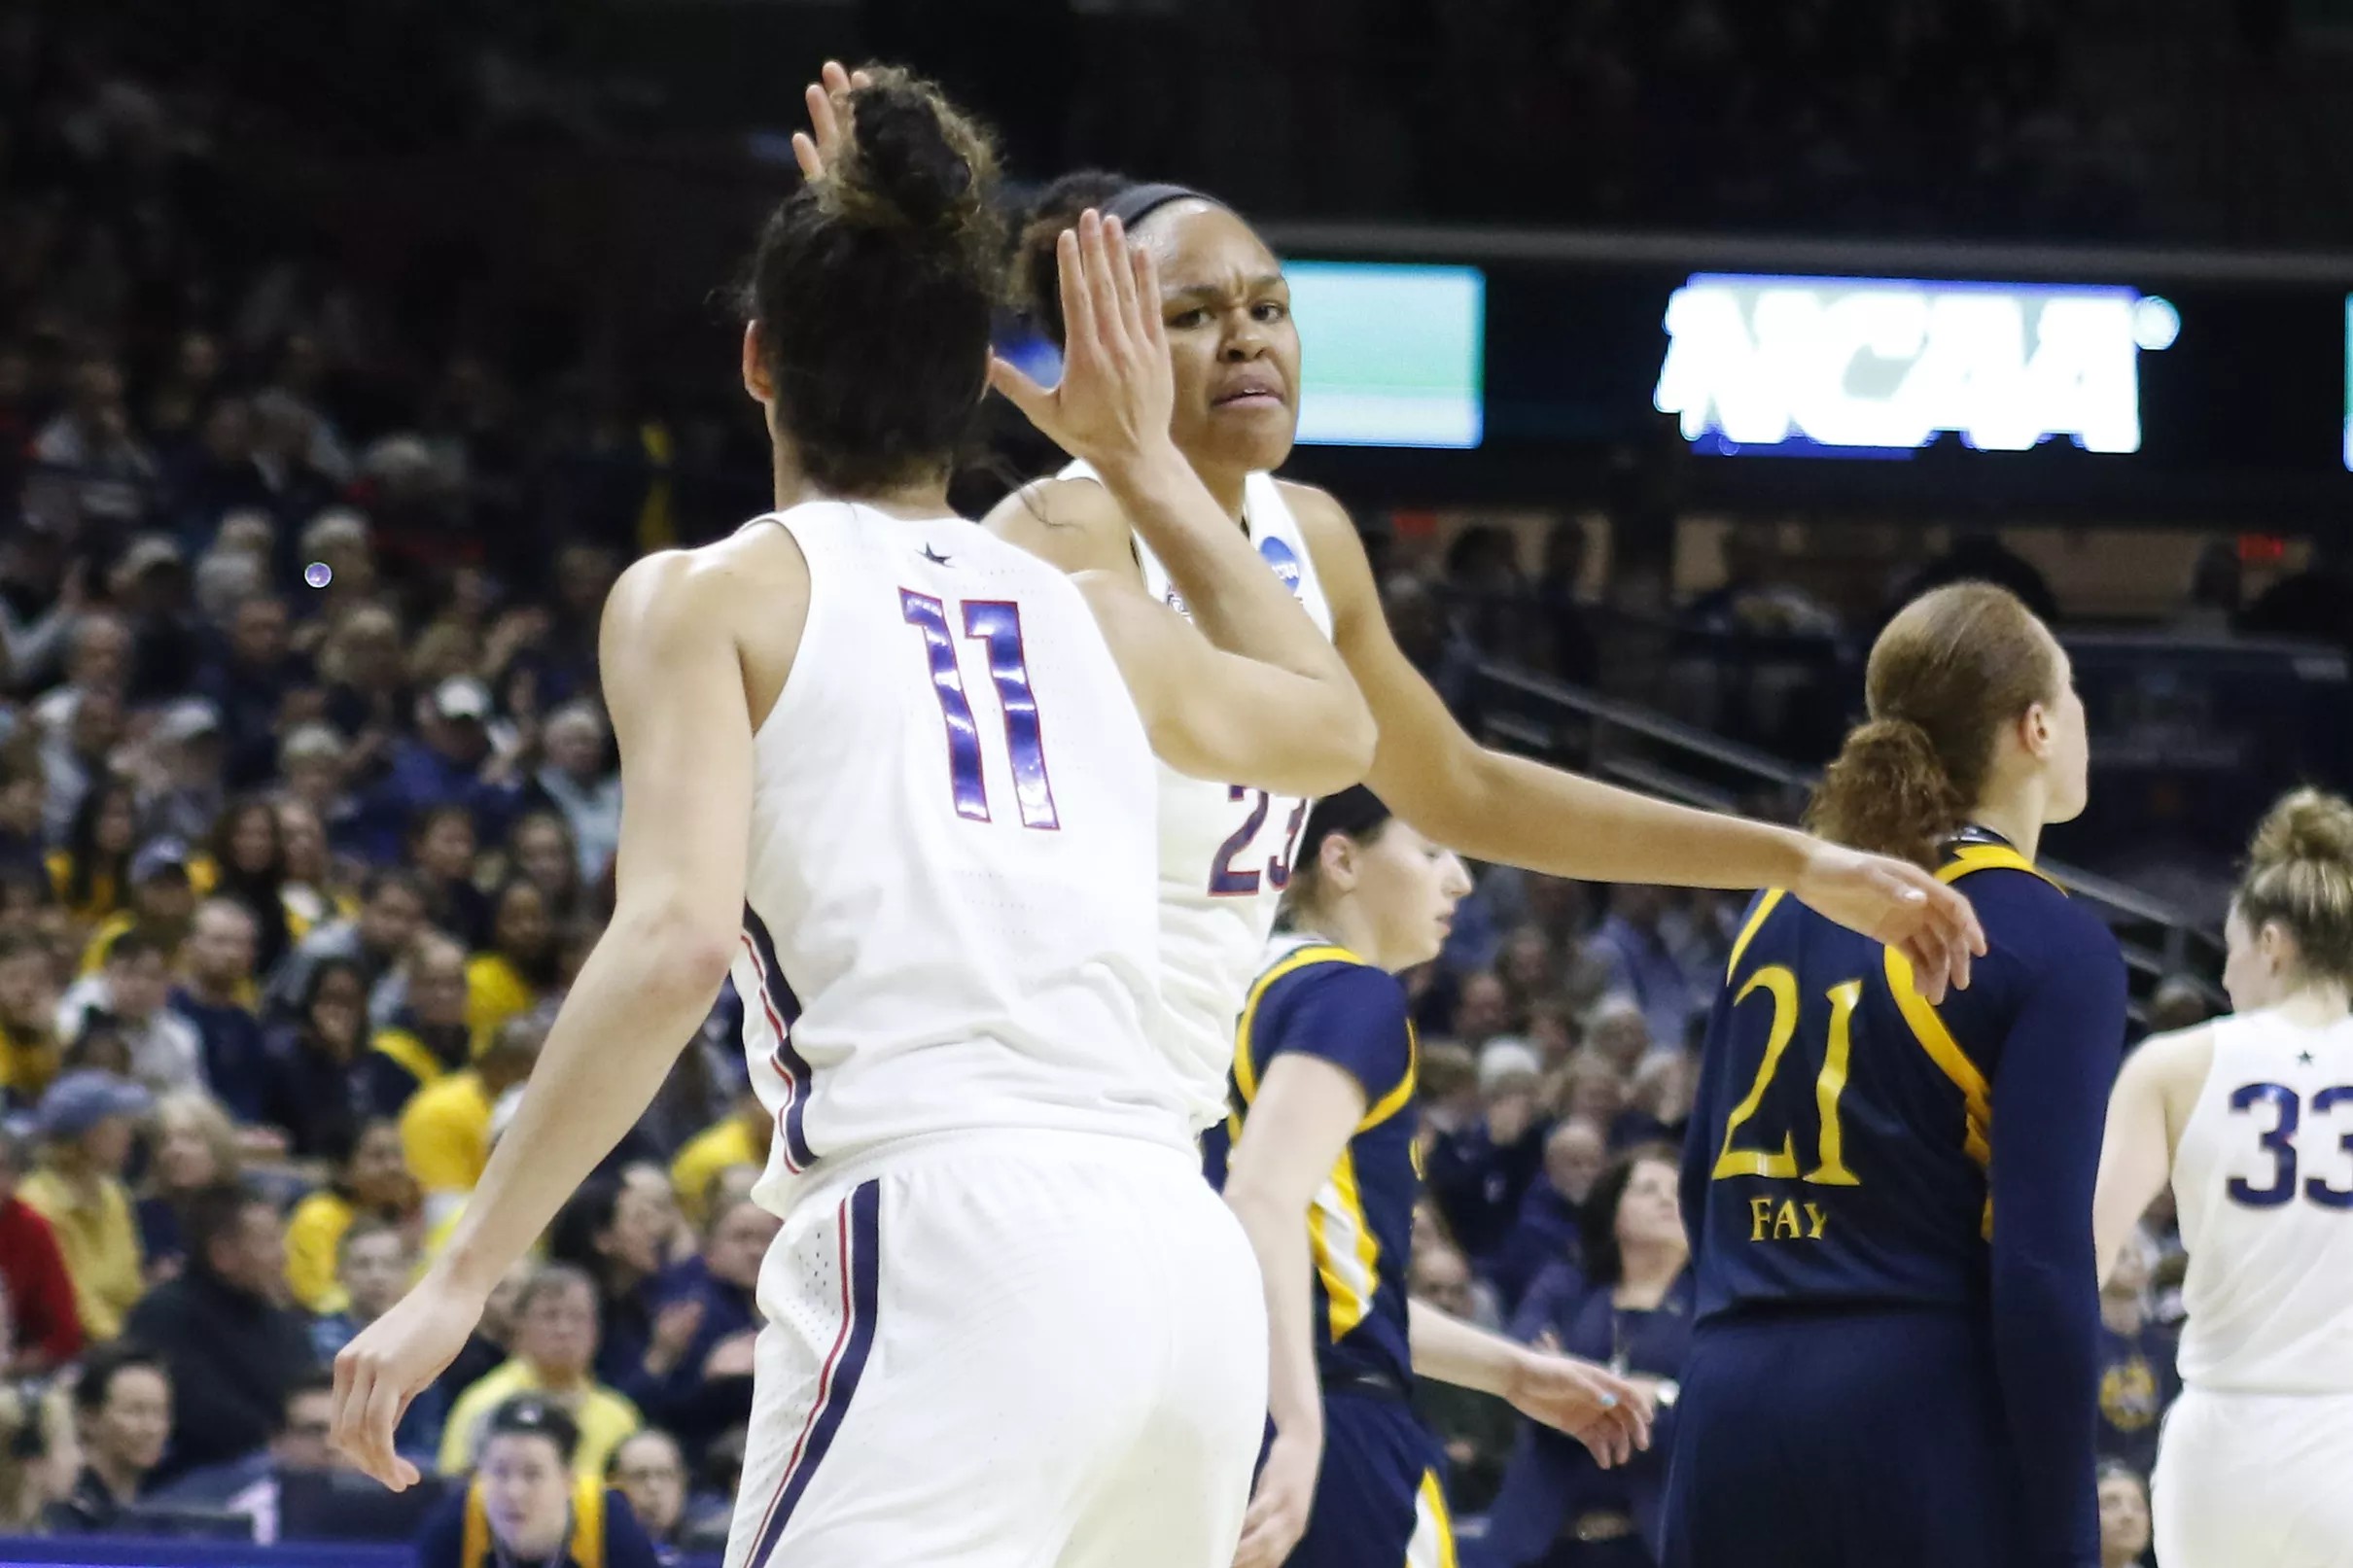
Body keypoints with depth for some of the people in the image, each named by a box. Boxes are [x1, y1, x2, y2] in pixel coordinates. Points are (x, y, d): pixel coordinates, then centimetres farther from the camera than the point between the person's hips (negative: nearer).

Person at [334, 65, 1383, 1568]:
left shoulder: (712, 598, 9)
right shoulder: (1096, 617, 23)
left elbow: (677, 942, -7)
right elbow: (1336, 728, 44)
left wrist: (462, 1277, -6)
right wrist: (1149, 469, 46)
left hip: (946, 1245, -6)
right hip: (1188, 1265, 6)